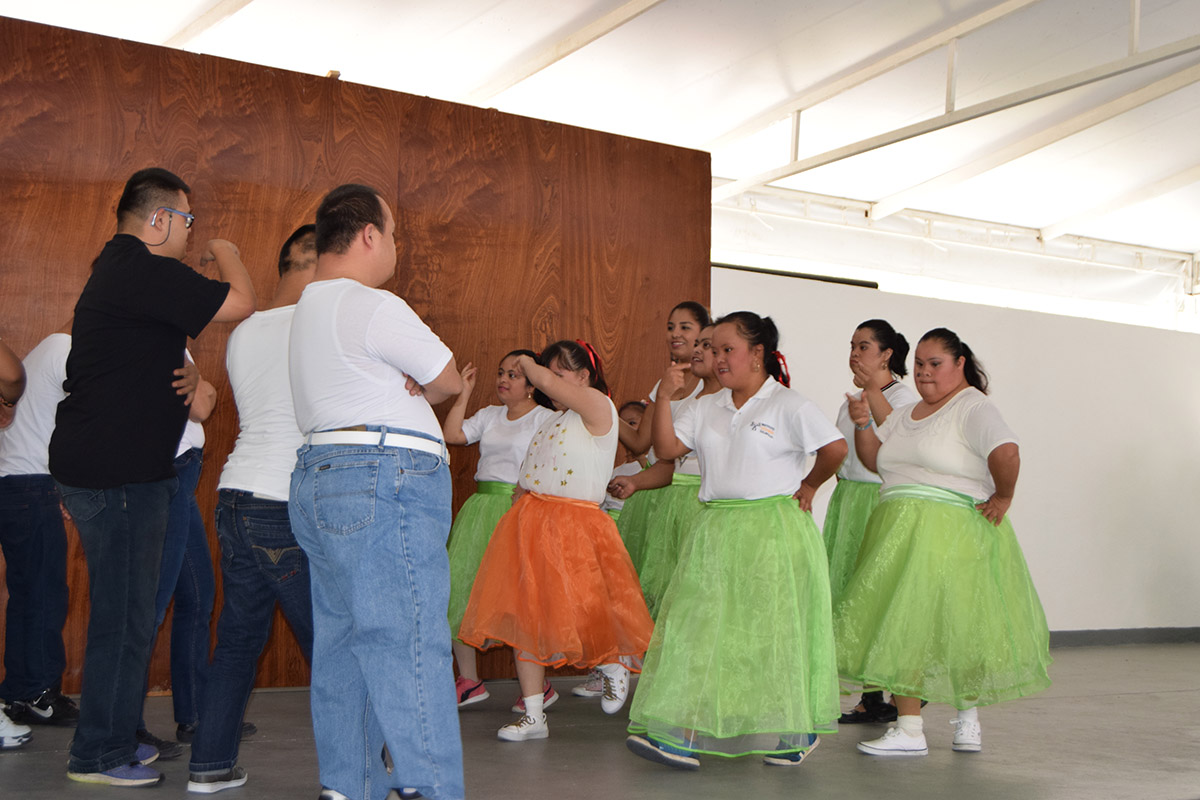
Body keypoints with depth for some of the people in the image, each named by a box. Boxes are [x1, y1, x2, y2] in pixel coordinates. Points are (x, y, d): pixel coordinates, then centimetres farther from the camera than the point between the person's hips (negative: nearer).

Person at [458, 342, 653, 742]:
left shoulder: (597, 406, -6)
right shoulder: (551, 420, 19)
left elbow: (547, 382, -15)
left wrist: (526, 363, 4)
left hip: (573, 526, -7)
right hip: (529, 522, 8)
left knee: (580, 614, -7)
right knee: (525, 614, 4)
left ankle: (615, 664, 27)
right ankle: (533, 714, 11)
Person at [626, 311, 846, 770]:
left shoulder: (788, 406, -5)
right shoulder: (707, 409, 11)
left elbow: (835, 447, -5)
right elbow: (666, 448, 4)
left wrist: (808, 485, 6)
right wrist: (665, 397, -4)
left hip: (773, 532, -5)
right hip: (716, 532, 5)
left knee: (775, 630, 2)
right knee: (699, 626, -2)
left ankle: (798, 731, 22)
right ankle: (681, 735, -3)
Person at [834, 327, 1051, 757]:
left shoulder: (973, 407, -7)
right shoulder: (907, 414, 18)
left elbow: (1006, 453, -22)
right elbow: (874, 459, 15)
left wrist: (1002, 497, -13)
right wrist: (863, 424, 1)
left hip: (952, 533, -7)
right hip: (899, 530, 8)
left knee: (955, 623, -4)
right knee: (904, 621, 6)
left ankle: (967, 716, 12)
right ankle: (908, 727, 13)